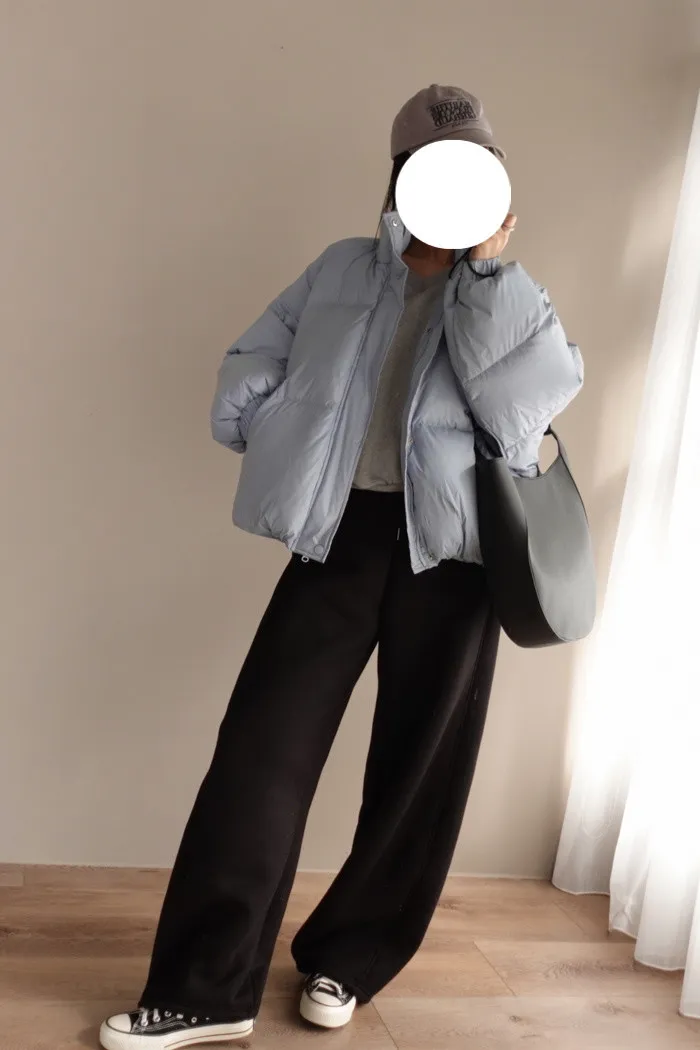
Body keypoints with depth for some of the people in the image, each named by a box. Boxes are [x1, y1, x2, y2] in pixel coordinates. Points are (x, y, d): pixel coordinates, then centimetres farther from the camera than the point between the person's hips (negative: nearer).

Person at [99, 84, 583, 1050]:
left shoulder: (510, 298, 9)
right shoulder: (342, 270, 12)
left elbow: (526, 401, -11)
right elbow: (253, 363, 14)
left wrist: (488, 264, -11)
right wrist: (290, 449, -2)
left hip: (449, 546, 0)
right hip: (342, 530, 1)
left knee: (417, 761, 6)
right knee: (263, 743, -6)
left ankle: (347, 961, 25)